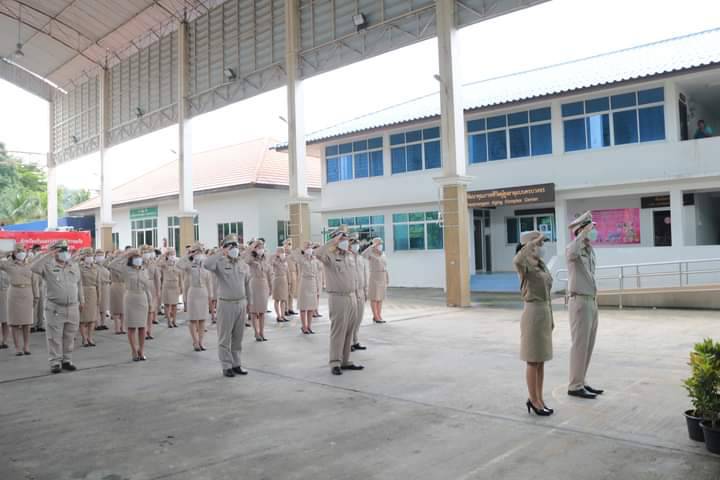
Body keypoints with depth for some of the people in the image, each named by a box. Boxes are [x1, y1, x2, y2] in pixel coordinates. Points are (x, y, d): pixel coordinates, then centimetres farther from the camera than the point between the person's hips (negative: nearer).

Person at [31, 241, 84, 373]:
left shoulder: (74, 266, 10)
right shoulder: (48, 266, -3)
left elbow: (79, 284, 18)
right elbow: (34, 267, -23)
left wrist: (81, 300, 22)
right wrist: (48, 255, -21)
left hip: (73, 307, 4)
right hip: (55, 308, -4)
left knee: (69, 336, 10)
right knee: (55, 337, 2)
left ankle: (67, 360, 21)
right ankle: (55, 362, 11)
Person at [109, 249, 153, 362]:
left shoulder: (144, 271, 9)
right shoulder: (126, 270, -2)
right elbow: (111, 266, -16)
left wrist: (150, 301, 12)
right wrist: (125, 255, -14)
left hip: (143, 300, 3)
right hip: (130, 300, -3)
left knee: (142, 326, 5)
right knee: (131, 327, 1)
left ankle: (141, 351, 13)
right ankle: (134, 351, 8)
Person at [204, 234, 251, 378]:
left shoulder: (244, 265, 8)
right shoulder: (220, 263, -6)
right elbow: (207, 265, -29)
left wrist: (248, 301, 19)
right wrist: (221, 253, -21)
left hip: (241, 304, 4)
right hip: (226, 304, -4)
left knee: (238, 337, 12)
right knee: (225, 338, 3)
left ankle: (236, 364, 22)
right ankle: (226, 366, 12)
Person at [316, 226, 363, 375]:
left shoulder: (347, 256, 12)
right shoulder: (330, 257, -10)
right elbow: (319, 253, -32)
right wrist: (334, 240, -25)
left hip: (351, 297, 7)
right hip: (337, 298, -7)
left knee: (348, 331, 10)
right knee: (338, 331, -5)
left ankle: (345, 361, 17)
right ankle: (335, 363, 1)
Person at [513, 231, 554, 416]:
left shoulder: (542, 265, 13)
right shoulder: (524, 265, -12)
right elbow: (516, 260, -40)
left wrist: (551, 318, 19)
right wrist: (534, 241, -29)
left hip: (544, 313, 8)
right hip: (533, 314, -8)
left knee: (541, 361, 13)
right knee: (533, 361, 1)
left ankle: (539, 399, 23)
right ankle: (534, 400, 12)